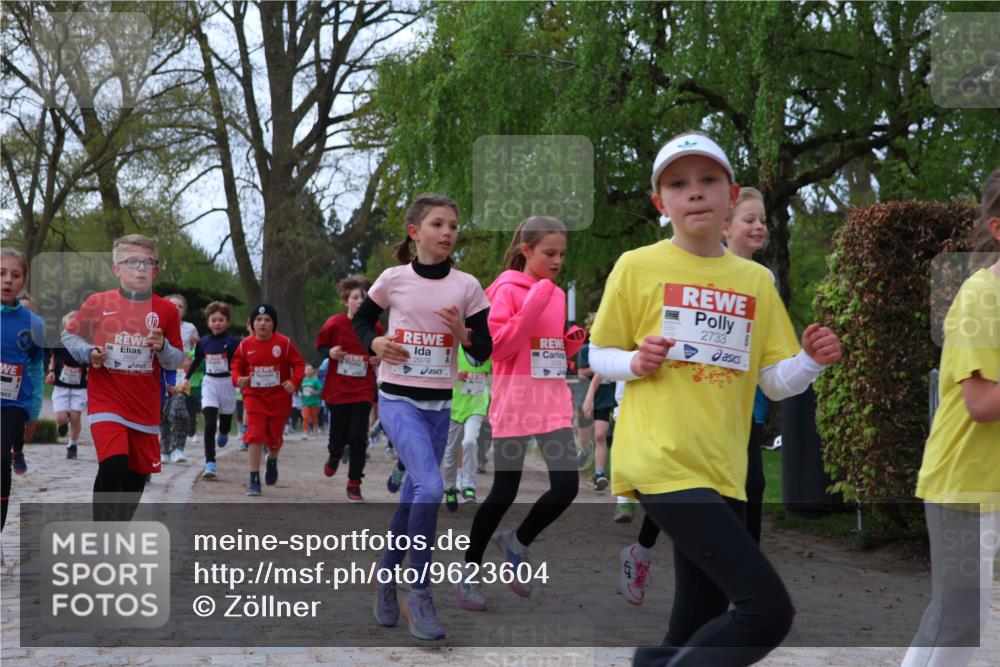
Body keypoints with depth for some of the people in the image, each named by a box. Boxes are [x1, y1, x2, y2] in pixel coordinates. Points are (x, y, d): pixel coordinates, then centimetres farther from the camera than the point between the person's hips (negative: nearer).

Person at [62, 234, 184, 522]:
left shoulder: (166, 310, 1)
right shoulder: (97, 303, -3)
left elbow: (177, 362, 6)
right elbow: (69, 335, 11)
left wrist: (162, 347, -15)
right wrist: (89, 353, -8)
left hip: (145, 408, 3)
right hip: (106, 403, -3)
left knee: (137, 476, 11)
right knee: (113, 466, -22)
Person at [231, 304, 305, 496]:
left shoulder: (284, 343, -7)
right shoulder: (245, 345, -3)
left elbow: (298, 364, -5)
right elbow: (236, 365, 6)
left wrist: (294, 382, -21)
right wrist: (238, 379, -15)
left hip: (279, 397, 0)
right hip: (254, 396, 0)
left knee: (275, 436, 11)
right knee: (255, 435, -11)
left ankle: (272, 461, 47)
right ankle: (254, 480, -5)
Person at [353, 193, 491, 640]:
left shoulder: (466, 286, 0)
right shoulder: (394, 279, -4)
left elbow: (484, 352, 4)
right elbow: (361, 320, 12)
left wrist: (463, 333, -16)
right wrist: (375, 344, -8)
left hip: (439, 404, 4)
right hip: (398, 399, -4)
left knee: (413, 495, 11)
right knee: (431, 489, -21)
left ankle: (385, 575, 34)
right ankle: (420, 593, -8)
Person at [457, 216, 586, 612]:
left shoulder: (557, 294, 13)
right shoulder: (508, 290, -8)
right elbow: (498, 344, -18)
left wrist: (575, 340, 1)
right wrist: (535, 304, -21)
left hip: (554, 404, 6)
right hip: (514, 406, -6)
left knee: (567, 486, -5)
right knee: (504, 493, 0)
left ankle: (518, 542, 20)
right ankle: (469, 573, 17)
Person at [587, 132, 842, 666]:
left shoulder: (756, 280, 11)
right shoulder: (637, 267, 0)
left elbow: (777, 383, 12)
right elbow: (598, 356, 7)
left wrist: (812, 360, -9)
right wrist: (634, 363, -14)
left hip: (722, 470, 6)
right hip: (662, 462, -6)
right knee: (768, 609, -17)